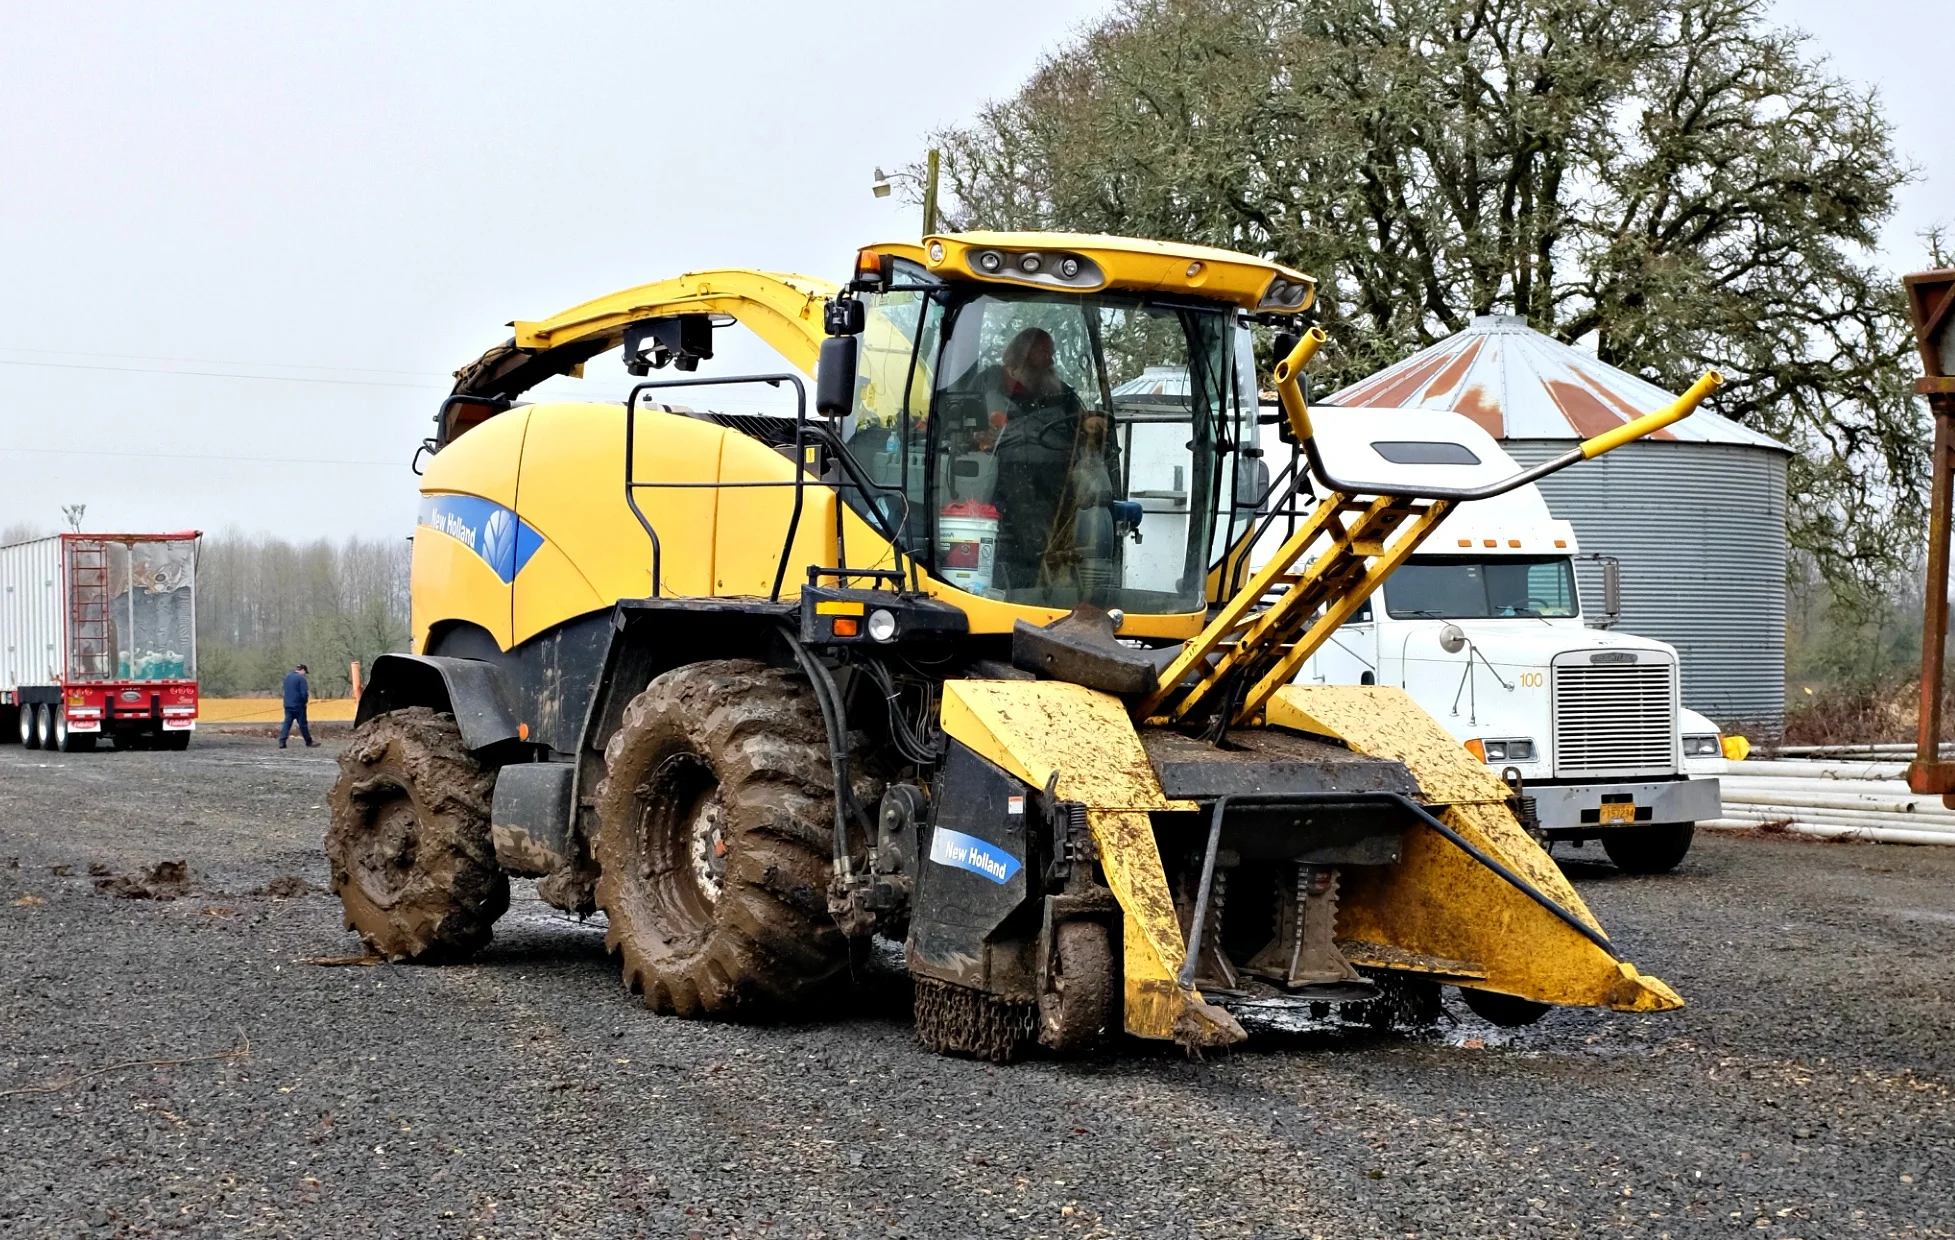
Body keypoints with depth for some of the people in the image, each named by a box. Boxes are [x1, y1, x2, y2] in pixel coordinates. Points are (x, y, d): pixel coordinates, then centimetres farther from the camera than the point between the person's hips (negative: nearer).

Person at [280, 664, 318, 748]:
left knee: (287, 723, 5)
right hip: (298, 705, -6)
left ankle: (282, 742, -5)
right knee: (302, 724, 2)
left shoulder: (287, 677, 12)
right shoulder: (301, 678, -13)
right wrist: (306, 700, 1)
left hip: (287, 704, 6)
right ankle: (309, 742, 12)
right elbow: (304, 693, -18)